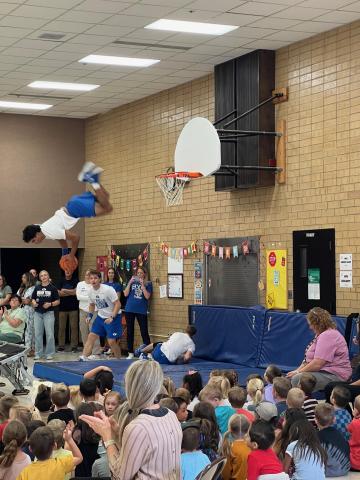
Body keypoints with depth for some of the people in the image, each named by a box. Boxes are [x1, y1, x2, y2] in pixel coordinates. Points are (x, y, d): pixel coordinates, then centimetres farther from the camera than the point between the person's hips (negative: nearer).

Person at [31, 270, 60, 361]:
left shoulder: (52, 288, 0)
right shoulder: (37, 288, 10)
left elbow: (58, 301, 0)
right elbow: (33, 299, 16)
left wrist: (50, 304, -16)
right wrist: (34, 303, -5)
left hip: (48, 313, -3)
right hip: (38, 313, 3)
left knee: (49, 334, -3)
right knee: (38, 334, 6)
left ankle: (49, 354, 5)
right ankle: (38, 353, 14)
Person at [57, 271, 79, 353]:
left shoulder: (75, 281, 3)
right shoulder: (61, 281, 10)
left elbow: (76, 291, -10)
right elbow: (58, 293, 1)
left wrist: (64, 291, -4)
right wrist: (70, 292, -6)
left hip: (73, 308, -2)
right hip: (62, 308, 2)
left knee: (74, 327, -3)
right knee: (61, 327, 2)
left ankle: (74, 346, 2)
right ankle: (61, 346, 7)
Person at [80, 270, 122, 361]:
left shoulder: (108, 289, -22)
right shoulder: (91, 291, -2)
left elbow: (117, 304, -20)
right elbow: (92, 304, 17)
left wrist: (112, 317, -27)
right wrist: (90, 315, 2)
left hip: (113, 317, -6)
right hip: (100, 317, 6)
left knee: (111, 341, -6)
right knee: (91, 336, -3)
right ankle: (84, 358, -2)